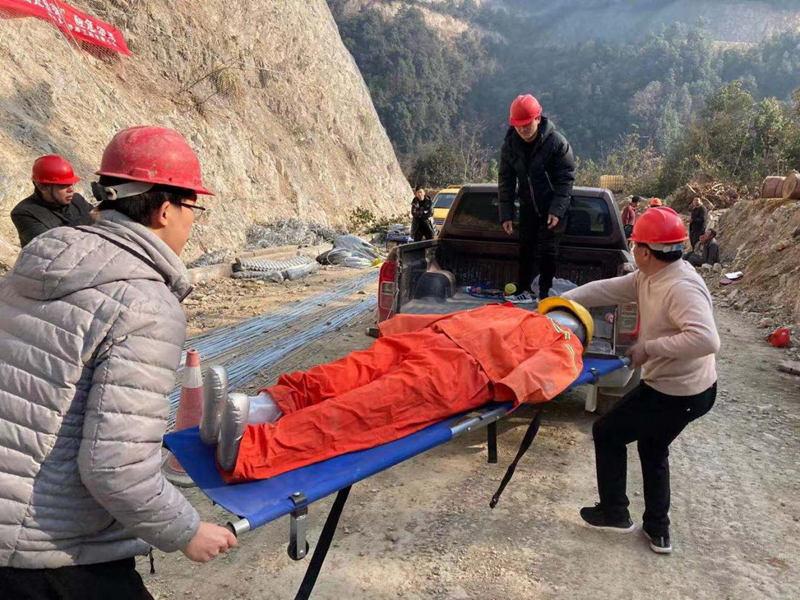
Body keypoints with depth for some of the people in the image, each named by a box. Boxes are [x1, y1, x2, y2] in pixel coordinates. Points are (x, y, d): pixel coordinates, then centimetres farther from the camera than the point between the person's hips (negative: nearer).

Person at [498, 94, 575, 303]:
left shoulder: (557, 143, -19)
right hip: (528, 206, 4)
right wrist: (506, 214, -8)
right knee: (526, 246, 7)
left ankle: (545, 293, 7)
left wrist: (556, 210, -22)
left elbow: (566, 179, -16)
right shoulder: (510, 146, -7)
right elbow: (505, 182, -3)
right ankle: (523, 290, 15)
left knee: (549, 248, -2)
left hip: (554, 207, -4)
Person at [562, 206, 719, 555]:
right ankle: (658, 530, 37)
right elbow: (605, 289, 6)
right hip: (687, 388, 10)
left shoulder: (681, 287, -29)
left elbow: (706, 340, -39)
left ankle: (614, 514, 22)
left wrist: (650, 347, -31)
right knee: (653, 450, 26)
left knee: (607, 433, 7)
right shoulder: (648, 279, 0)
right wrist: (561, 301, -1)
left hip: (678, 395, -10)